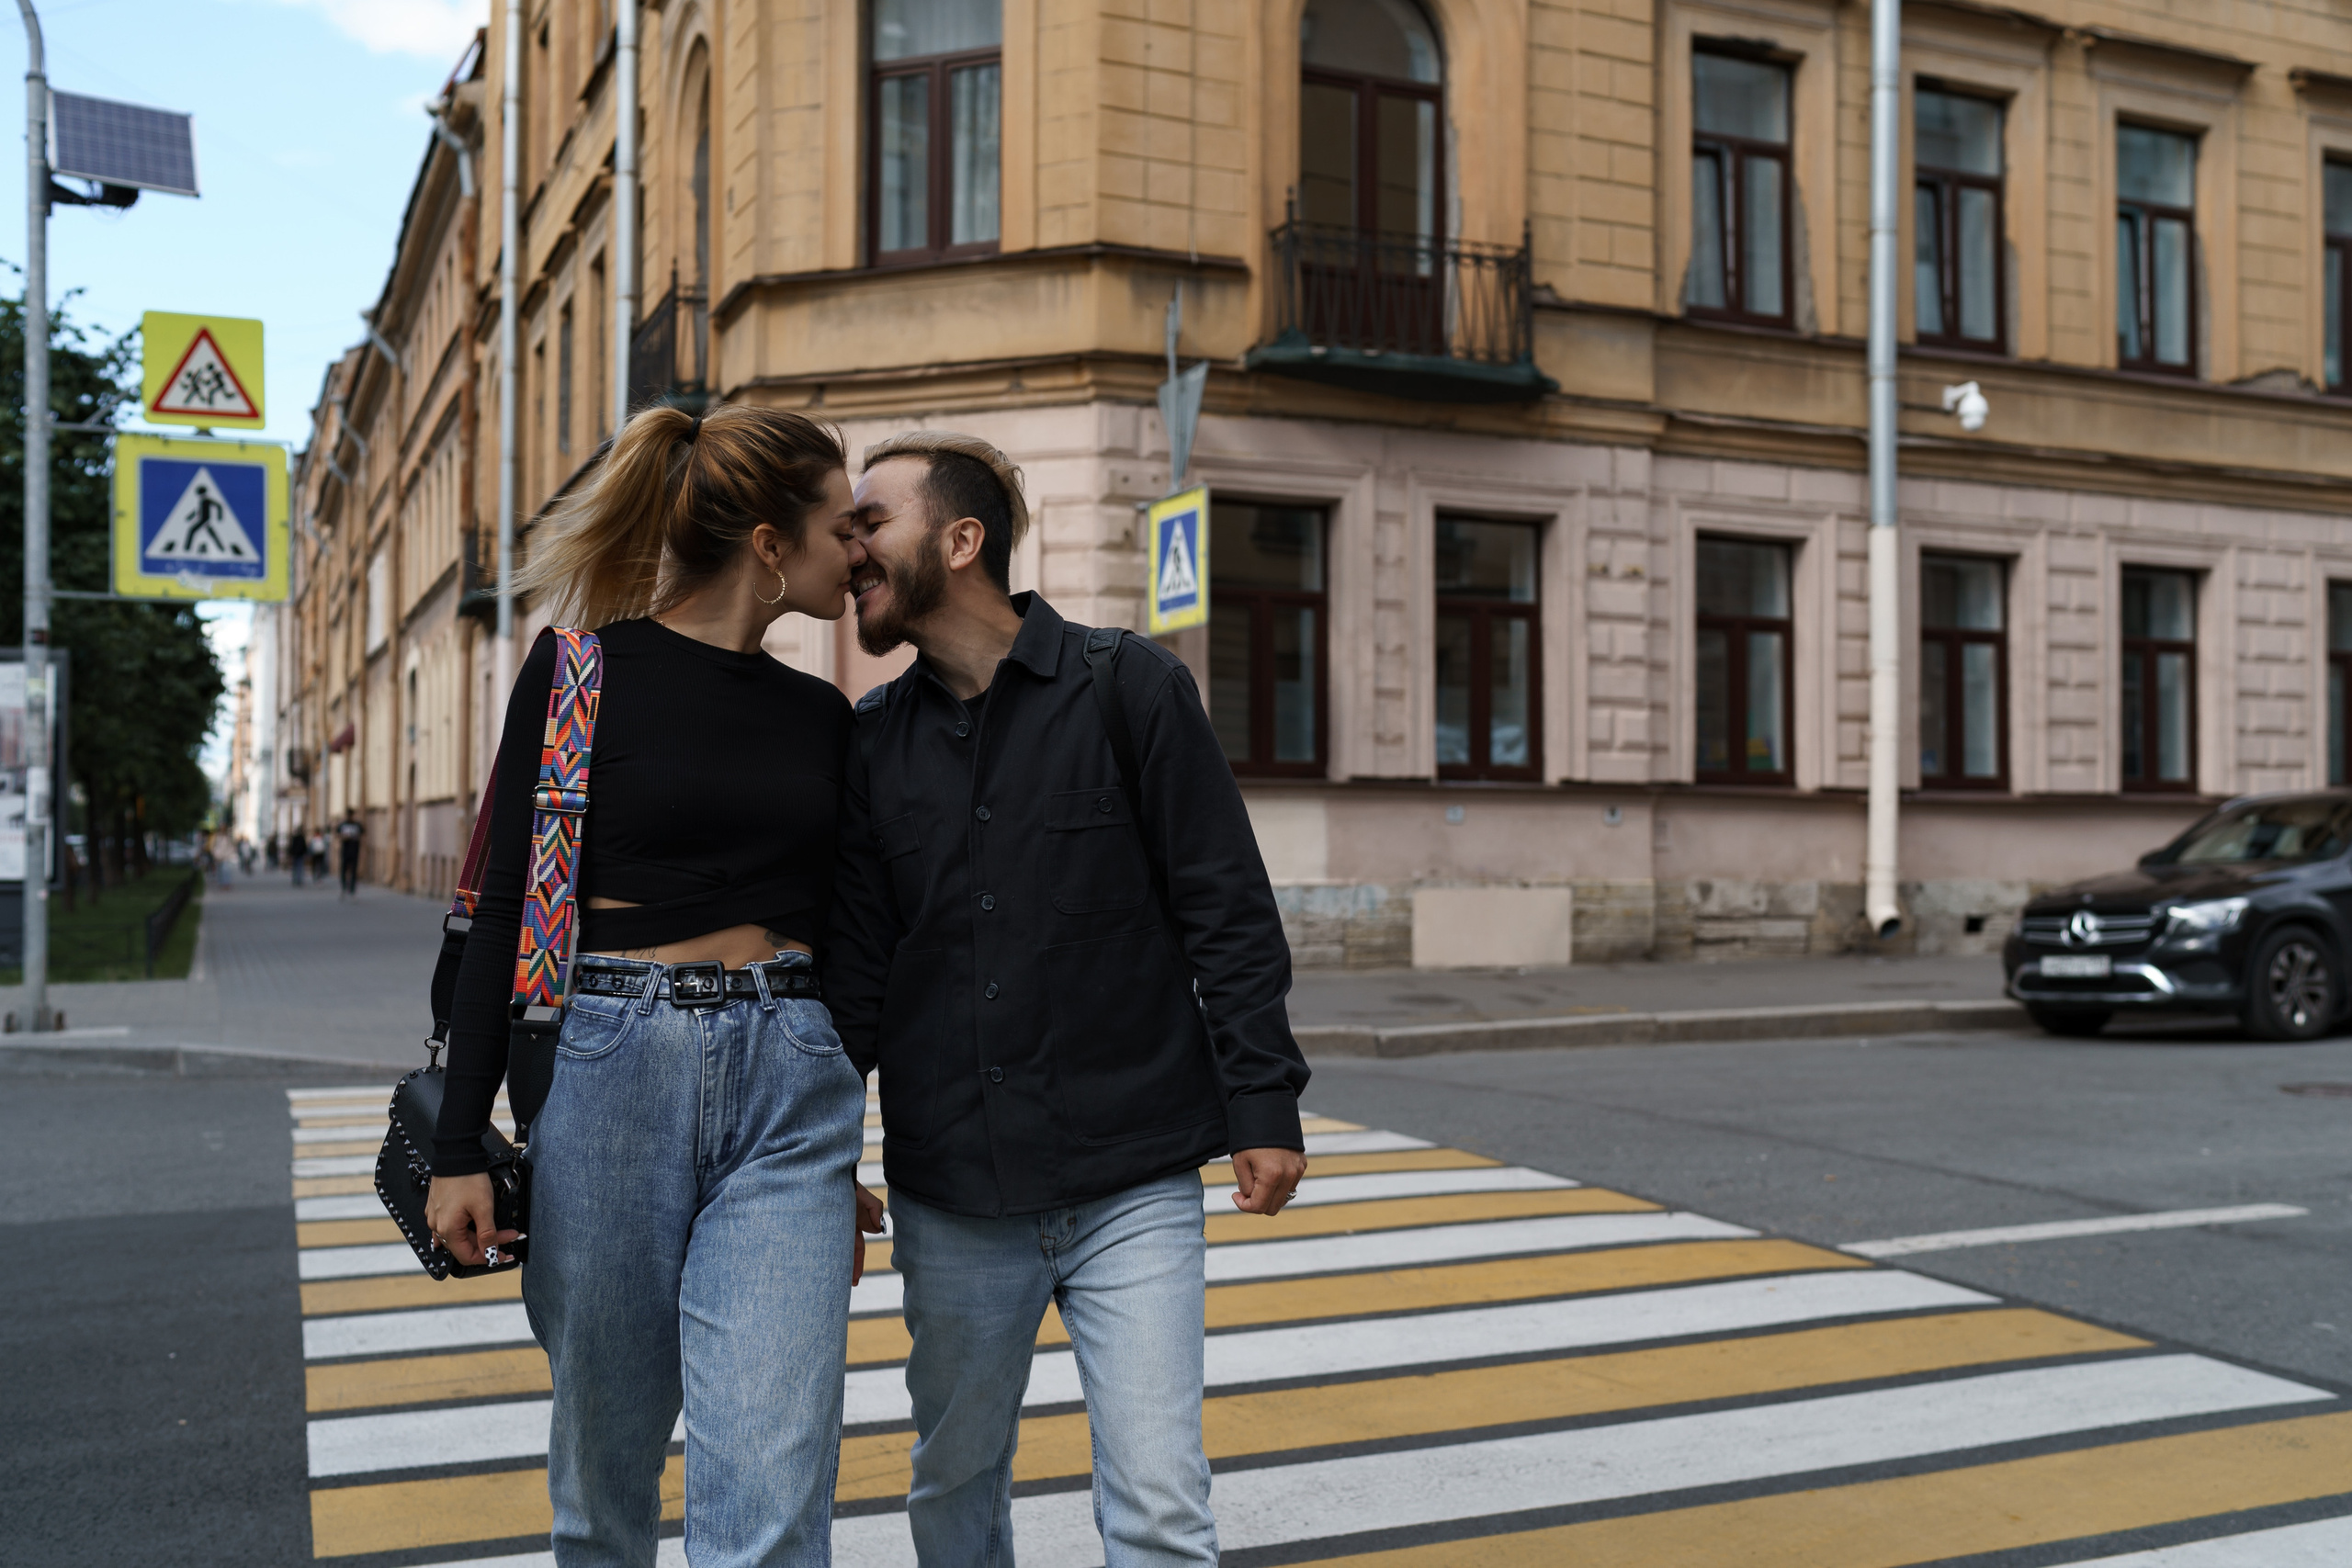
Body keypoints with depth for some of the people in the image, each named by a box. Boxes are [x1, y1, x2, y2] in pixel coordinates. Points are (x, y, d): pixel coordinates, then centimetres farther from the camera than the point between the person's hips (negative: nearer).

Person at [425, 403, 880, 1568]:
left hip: (788, 1090, 3)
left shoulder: (821, 716, 11)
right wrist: (460, 1145, -6)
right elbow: (504, 911, -3)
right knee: (605, 1461, 12)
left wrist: (842, 1160, 21)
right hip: (608, 1071, -3)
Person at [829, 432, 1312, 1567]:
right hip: (949, 1202, 4)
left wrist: (1265, 1104, -8)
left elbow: (1228, 912, -3)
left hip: (1135, 1186, -3)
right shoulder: (872, 741, 6)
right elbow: (854, 964, 9)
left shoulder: (1133, 689, -3)